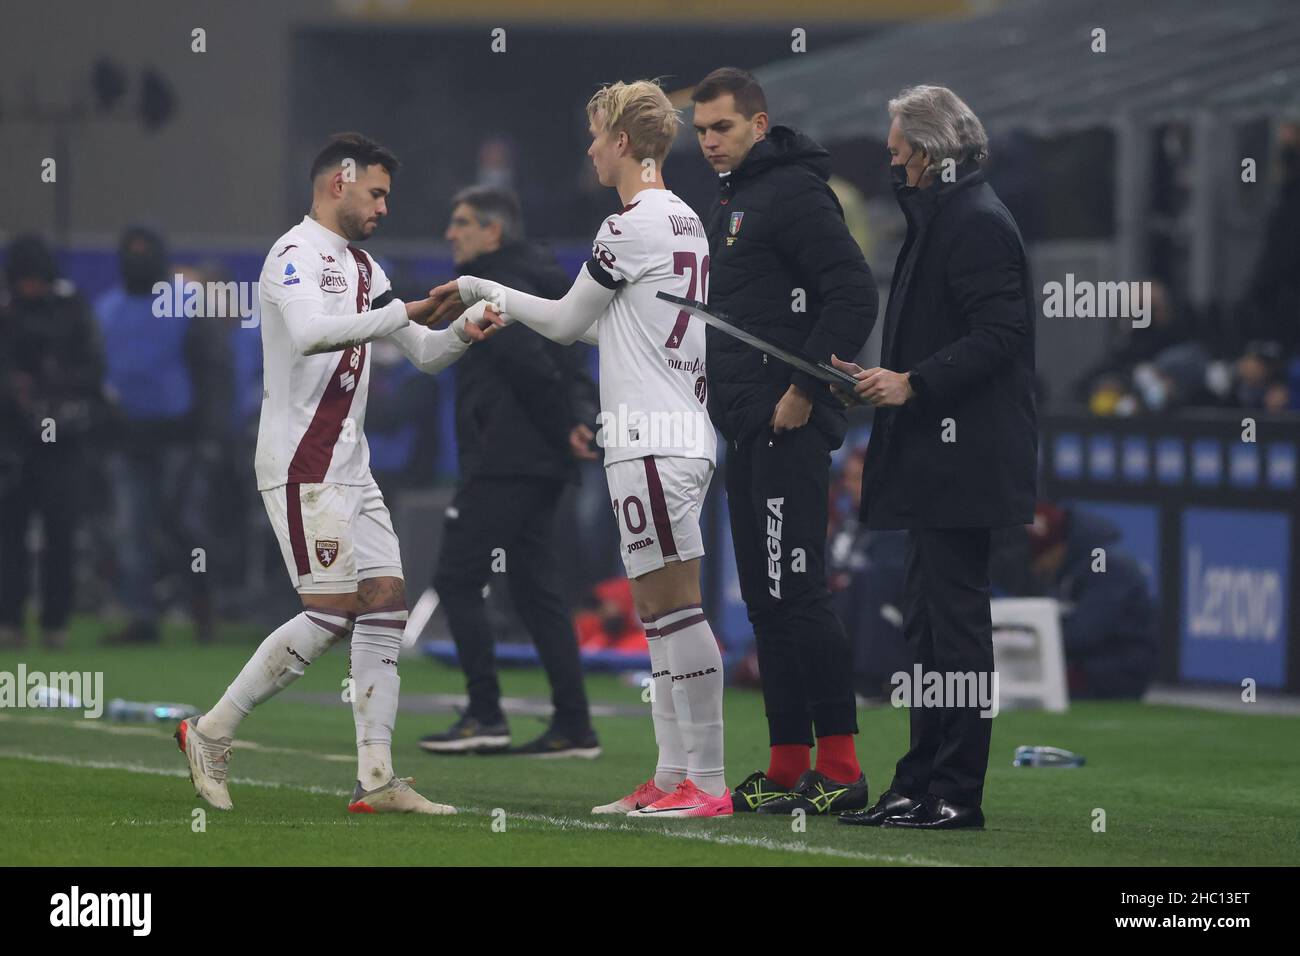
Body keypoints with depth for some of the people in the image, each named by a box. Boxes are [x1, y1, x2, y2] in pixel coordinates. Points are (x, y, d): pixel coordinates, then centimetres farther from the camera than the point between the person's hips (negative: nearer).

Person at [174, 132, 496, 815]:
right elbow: (310, 331, -30)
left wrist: (460, 333, 1)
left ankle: (376, 780, -1)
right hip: (302, 468, -9)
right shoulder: (296, 255, -10)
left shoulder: (363, 268, 19)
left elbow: (423, 352, 23)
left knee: (386, 603, 1)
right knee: (332, 612, -13)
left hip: (350, 468, 9)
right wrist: (405, 312, -29)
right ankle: (210, 733, -2)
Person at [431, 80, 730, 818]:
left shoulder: (633, 226, -12)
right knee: (658, 609, 11)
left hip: (653, 438, -10)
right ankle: (673, 777, 12)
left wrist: (480, 290, 12)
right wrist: (504, 306, 28)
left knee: (675, 605, -10)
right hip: (682, 432, 10)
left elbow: (568, 321, -2)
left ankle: (707, 782, -12)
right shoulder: (685, 220, 16)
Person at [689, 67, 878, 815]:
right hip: (750, 430, 10)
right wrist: (729, 393, 16)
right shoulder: (734, 199, 20)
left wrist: (803, 391, -19)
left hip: (788, 428, -10)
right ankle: (789, 769, 13)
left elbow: (854, 296, -20)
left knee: (796, 595, -12)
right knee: (767, 602, 10)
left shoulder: (794, 193, -11)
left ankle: (841, 769, -11)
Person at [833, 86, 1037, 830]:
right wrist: (882, 377, 19)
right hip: (939, 461, 11)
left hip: (964, 461, -11)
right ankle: (921, 786, 17)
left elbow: (996, 336, -21)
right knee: (928, 623, 12)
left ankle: (955, 795, -7)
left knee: (954, 623, -9)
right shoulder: (944, 217, 19)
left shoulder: (978, 223, -13)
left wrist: (913, 382, -22)